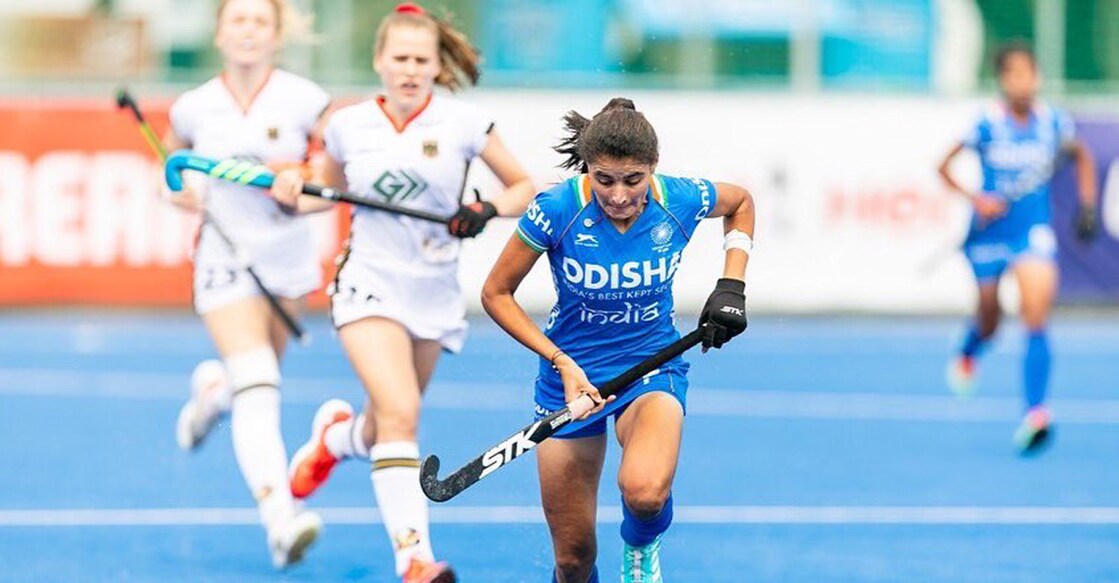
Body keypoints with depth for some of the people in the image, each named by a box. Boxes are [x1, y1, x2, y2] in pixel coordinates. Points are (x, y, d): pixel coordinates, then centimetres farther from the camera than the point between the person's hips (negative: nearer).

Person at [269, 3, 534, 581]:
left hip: (434, 293, 2)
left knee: (389, 430, 15)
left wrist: (488, 209, -17)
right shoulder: (348, 126, -1)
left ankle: (335, 435, 53)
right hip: (369, 285, -2)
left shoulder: (463, 124, -5)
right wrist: (294, 197, -3)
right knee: (400, 414, -24)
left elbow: (523, 186, 3)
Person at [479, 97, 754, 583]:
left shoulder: (681, 201, -16)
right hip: (572, 372, 0)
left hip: (653, 365, 0)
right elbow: (496, 293, -9)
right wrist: (562, 362, -19)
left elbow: (741, 202, 9)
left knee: (645, 491, -32)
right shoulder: (556, 210, -21)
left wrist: (732, 287, -3)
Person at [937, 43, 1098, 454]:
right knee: (989, 324, 16)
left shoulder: (1053, 122, -5)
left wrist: (1088, 206, 6)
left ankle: (1035, 413, -22)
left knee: (1036, 319, -19)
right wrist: (975, 198, -19)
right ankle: (968, 351, 55)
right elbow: (944, 166, -3)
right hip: (990, 233, 0)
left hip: (1034, 232, 0)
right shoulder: (988, 124, -12)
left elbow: (1082, 157, 16)